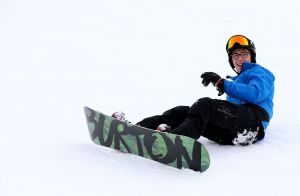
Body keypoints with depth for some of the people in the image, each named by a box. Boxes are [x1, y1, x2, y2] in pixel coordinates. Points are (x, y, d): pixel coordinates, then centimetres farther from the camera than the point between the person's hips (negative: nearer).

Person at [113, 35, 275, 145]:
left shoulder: (259, 73, 18)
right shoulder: (237, 80, 42)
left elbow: (256, 94, -8)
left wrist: (222, 83, -11)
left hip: (253, 119, -7)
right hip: (230, 133, 7)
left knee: (205, 104, -32)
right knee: (181, 112, -11)